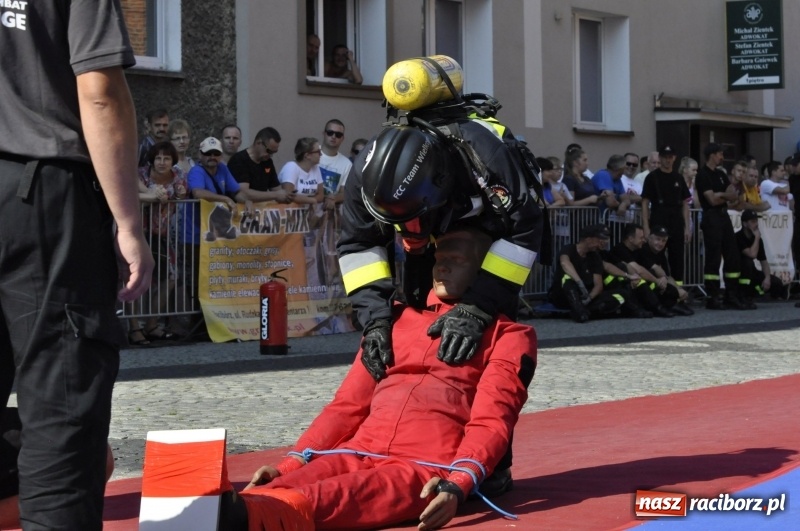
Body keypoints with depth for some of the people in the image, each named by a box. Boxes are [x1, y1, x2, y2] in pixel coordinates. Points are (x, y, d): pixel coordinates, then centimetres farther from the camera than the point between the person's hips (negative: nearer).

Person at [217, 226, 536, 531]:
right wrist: (290, 464, 10)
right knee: (297, 481, -29)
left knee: (363, 493, -40)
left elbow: (490, 421, -3)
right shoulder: (400, 317, 27)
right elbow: (350, 403, 24)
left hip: (430, 468, -5)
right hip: (361, 453, 6)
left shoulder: (507, 334, 12)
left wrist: (457, 485, -23)